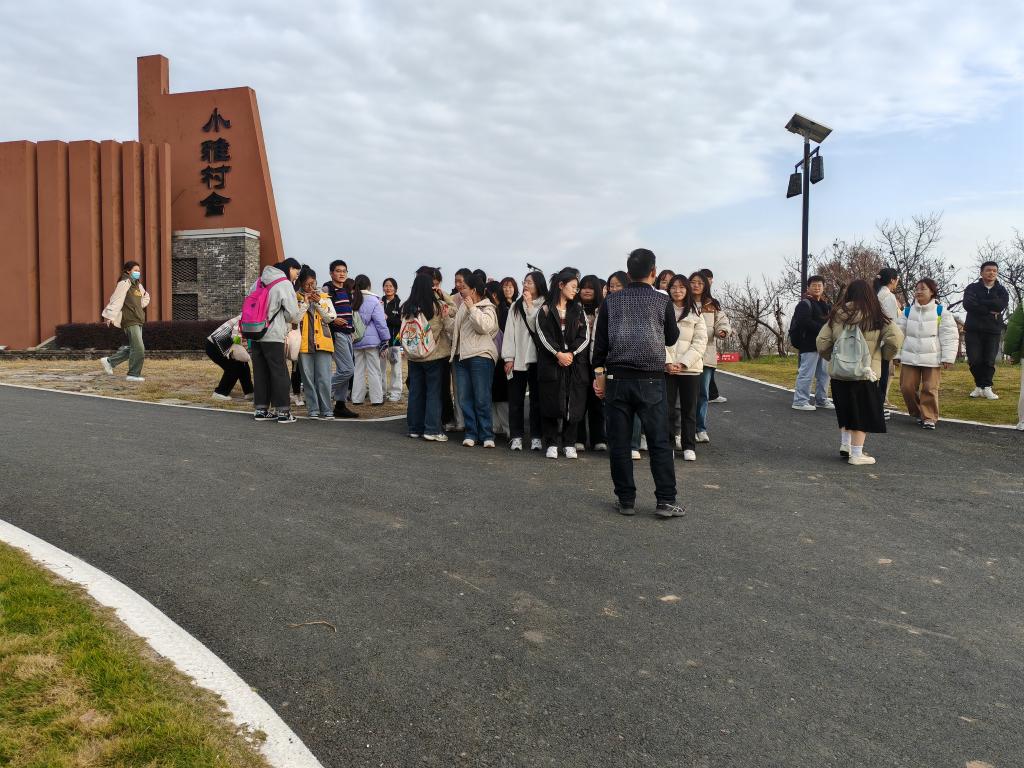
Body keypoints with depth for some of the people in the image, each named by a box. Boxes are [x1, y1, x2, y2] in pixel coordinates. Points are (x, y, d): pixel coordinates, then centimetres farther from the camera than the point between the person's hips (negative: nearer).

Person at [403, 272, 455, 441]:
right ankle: (432, 430, 3)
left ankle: (415, 428, 19)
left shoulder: (407, 307, -2)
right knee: (434, 392, 4)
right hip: (435, 355, -3)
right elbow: (451, 328, -10)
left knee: (415, 391, 12)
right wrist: (449, 315, 1)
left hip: (413, 356, 4)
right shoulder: (439, 306, -12)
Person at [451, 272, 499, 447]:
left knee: (482, 399, -6)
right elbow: (455, 329, 33)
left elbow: (484, 326, -22)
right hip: (460, 356, 7)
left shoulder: (487, 308, -2)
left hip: (480, 356, -7)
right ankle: (471, 433, 11)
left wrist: (472, 307, -15)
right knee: (464, 398, 4)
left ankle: (487, 435, 2)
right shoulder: (462, 306, 20)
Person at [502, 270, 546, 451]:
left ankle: (536, 437, 10)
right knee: (515, 399, 4)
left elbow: (537, 327, -11)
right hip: (517, 359, 3)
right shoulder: (516, 306, 11)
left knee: (537, 399, 3)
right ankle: (516, 436, 10)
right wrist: (508, 357, -1)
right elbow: (509, 331, 6)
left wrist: (530, 305, -8)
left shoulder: (544, 306, 1)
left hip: (535, 358, -3)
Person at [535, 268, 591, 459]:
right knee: (551, 403, -2)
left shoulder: (578, 311, 14)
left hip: (575, 363, 2)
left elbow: (585, 336, 5)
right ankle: (551, 444, 6)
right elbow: (542, 335, -4)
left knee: (574, 404, 0)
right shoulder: (546, 310, 5)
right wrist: (558, 354, -13)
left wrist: (571, 353, -9)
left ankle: (569, 444, 8)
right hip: (550, 363, -2)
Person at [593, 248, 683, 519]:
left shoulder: (611, 301, 4)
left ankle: (626, 500, 10)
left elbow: (600, 340, 3)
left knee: (619, 442, 6)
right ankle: (666, 501, 3)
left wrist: (599, 373, 9)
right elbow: (671, 339, 11)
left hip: (617, 377, 2)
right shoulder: (662, 301, 0)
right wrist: (672, 324, 30)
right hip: (650, 379, -1)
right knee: (659, 442, 4)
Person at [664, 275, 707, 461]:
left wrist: (683, 363, -10)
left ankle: (689, 447, 12)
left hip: (690, 368, 1)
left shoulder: (696, 313, 8)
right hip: (666, 367, -1)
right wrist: (668, 362, -14)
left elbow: (700, 342, 1)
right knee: (667, 408, -1)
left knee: (689, 409, 5)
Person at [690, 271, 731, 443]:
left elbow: (722, 321, 8)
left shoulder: (713, 305, 12)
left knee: (703, 393, 6)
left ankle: (701, 429, 13)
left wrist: (723, 330, -13)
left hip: (707, 355, 3)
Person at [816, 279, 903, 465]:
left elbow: (822, 343, 0)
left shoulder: (836, 316, 2)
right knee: (862, 414, 7)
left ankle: (845, 444, 22)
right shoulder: (876, 317, -5)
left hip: (838, 373, 3)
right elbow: (895, 338, -13)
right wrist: (884, 356, 3)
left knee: (845, 411, 21)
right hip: (865, 374, -3)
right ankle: (856, 454, 8)